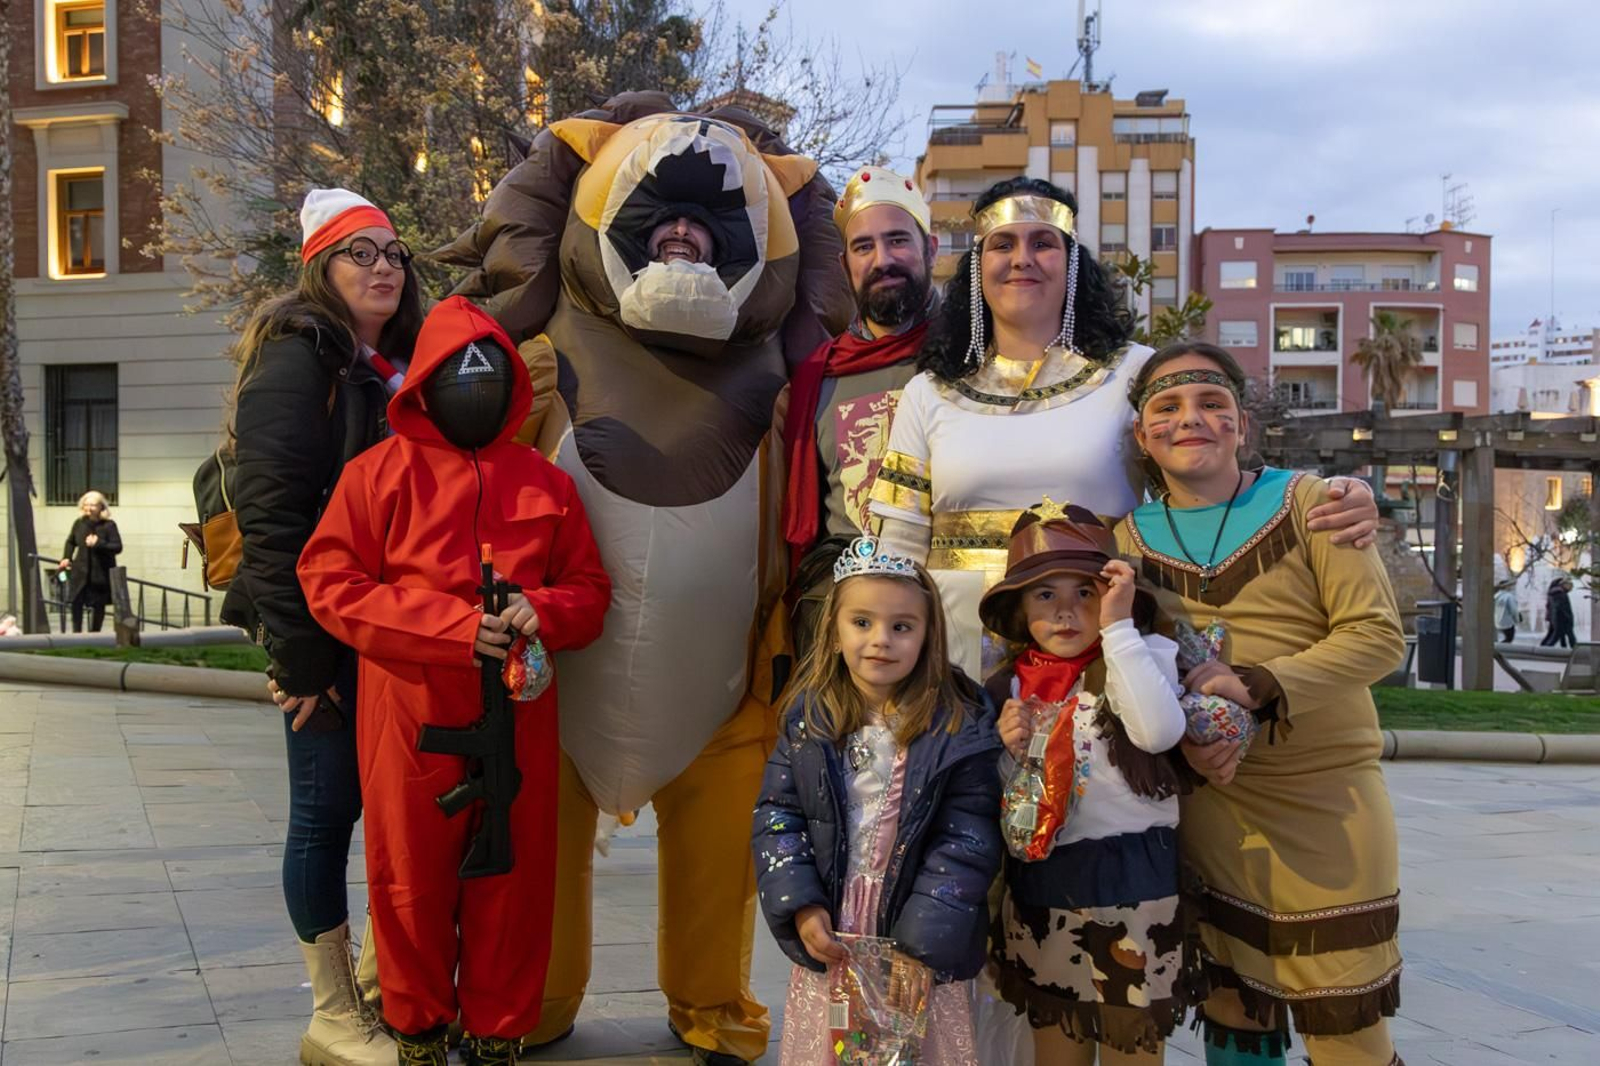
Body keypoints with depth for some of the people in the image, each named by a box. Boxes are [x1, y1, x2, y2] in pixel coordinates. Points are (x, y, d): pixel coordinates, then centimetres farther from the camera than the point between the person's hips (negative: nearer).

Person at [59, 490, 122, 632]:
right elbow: (70, 542, 20)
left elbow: (118, 547, -12)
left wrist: (98, 543, -22)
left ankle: (94, 633, 21)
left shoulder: (109, 525, -7)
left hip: (101, 573, -2)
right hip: (81, 572, 2)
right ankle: (76, 632, 3)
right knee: (76, 602, -7)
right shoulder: (79, 523, 3)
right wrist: (66, 558, 7)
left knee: (98, 605, 7)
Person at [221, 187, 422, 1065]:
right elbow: (269, 510, -15)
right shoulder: (297, 359, -8)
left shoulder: (400, 366, 15)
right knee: (328, 810, 0)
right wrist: (299, 651, -19)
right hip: (326, 631, -7)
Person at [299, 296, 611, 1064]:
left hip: (519, 719, 3)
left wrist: (542, 610, -13)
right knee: (415, 878, 9)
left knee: (514, 878, 8)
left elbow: (589, 589, 12)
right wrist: (452, 628, -17)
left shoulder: (545, 482, 9)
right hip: (414, 719, -2)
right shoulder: (380, 472, -1)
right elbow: (330, 583, -8)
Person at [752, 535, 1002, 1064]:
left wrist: (922, 940, -18)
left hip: (920, 943, -2)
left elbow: (967, 842, -12)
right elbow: (776, 815, 2)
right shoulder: (809, 717, 0)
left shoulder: (960, 726, -9)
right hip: (829, 932, 3)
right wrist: (801, 905, -10)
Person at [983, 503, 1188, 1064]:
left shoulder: (1143, 657, -7)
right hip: (1038, 890, 4)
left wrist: (1117, 627, -24)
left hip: (1131, 886, -4)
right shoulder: (1007, 687, 4)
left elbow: (1160, 732, -29)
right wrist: (1007, 752, -11)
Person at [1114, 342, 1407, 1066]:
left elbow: (1378, 635, -9)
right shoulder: (1129, 538, 4)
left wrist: (1257, 686, -22)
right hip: (1210, 798, 3)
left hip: (1330, 793, -2)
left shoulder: (1304, 500, -4)